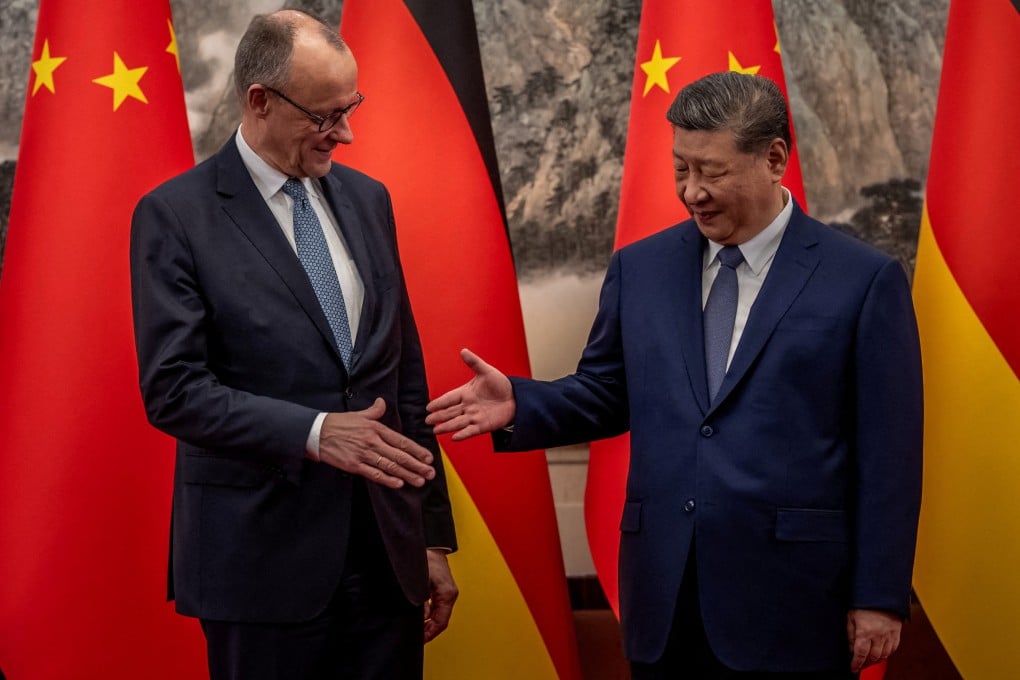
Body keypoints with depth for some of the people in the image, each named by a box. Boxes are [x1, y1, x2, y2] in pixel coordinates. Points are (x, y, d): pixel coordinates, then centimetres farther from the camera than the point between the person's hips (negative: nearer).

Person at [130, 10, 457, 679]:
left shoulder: (366, 199, 10)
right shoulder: (175, 216, -6)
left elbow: (406, 372, 13)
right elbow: (173, 389, -12)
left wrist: (433, 534, 12)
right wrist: (313, 432, -24)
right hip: (265, 559, -4)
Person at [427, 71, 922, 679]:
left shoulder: (865, 280, -4)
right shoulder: (640, 268, 8)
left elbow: (889, 452, -4)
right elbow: (606, 393, 15)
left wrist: (879, 598, -6)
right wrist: (519, 405, -6)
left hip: (791, 603, -3)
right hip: (664, 601, 4)